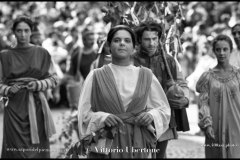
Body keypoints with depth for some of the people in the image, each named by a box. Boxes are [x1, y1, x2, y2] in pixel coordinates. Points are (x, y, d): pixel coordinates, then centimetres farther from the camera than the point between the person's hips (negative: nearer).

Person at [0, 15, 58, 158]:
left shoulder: (42, 53, 4)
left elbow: (54, 79, 8)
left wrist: (39, 85, -9)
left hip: (36, 105, 0)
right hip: (14, 107, 0)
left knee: (38, 149, -1)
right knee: (16, 149, -5)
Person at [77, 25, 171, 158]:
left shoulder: (146, 76, 6)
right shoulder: (96, 77, 2)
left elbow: (164, 109, 11)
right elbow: (84, 113, 1)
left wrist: (151, 116, -9)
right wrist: (102, 118, -17)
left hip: (139, 145, 1)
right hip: (107, 146, -1)